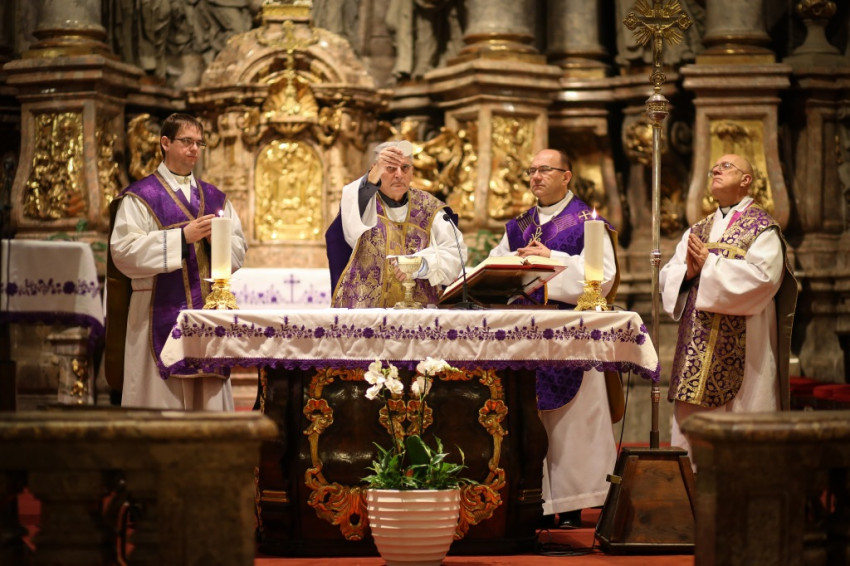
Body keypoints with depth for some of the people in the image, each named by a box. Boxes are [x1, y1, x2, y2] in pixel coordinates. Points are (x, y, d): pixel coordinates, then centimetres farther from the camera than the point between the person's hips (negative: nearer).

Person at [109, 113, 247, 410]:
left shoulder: (215, 198, 17)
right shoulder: (140, 196, 1)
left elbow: (238, 251, 14)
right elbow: (124, 251, -10)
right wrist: (182, 237, -15)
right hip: (163, 314, -5)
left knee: (210, 400, 2)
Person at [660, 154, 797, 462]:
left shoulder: (762, 227, -1)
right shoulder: (698, 230, 19)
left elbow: (762, 276, -16)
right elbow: (667, 277, 12)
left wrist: (709, 264, -12)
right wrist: (688, 271, -10)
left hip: (741, 345, -6)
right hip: (696, 345, 6)